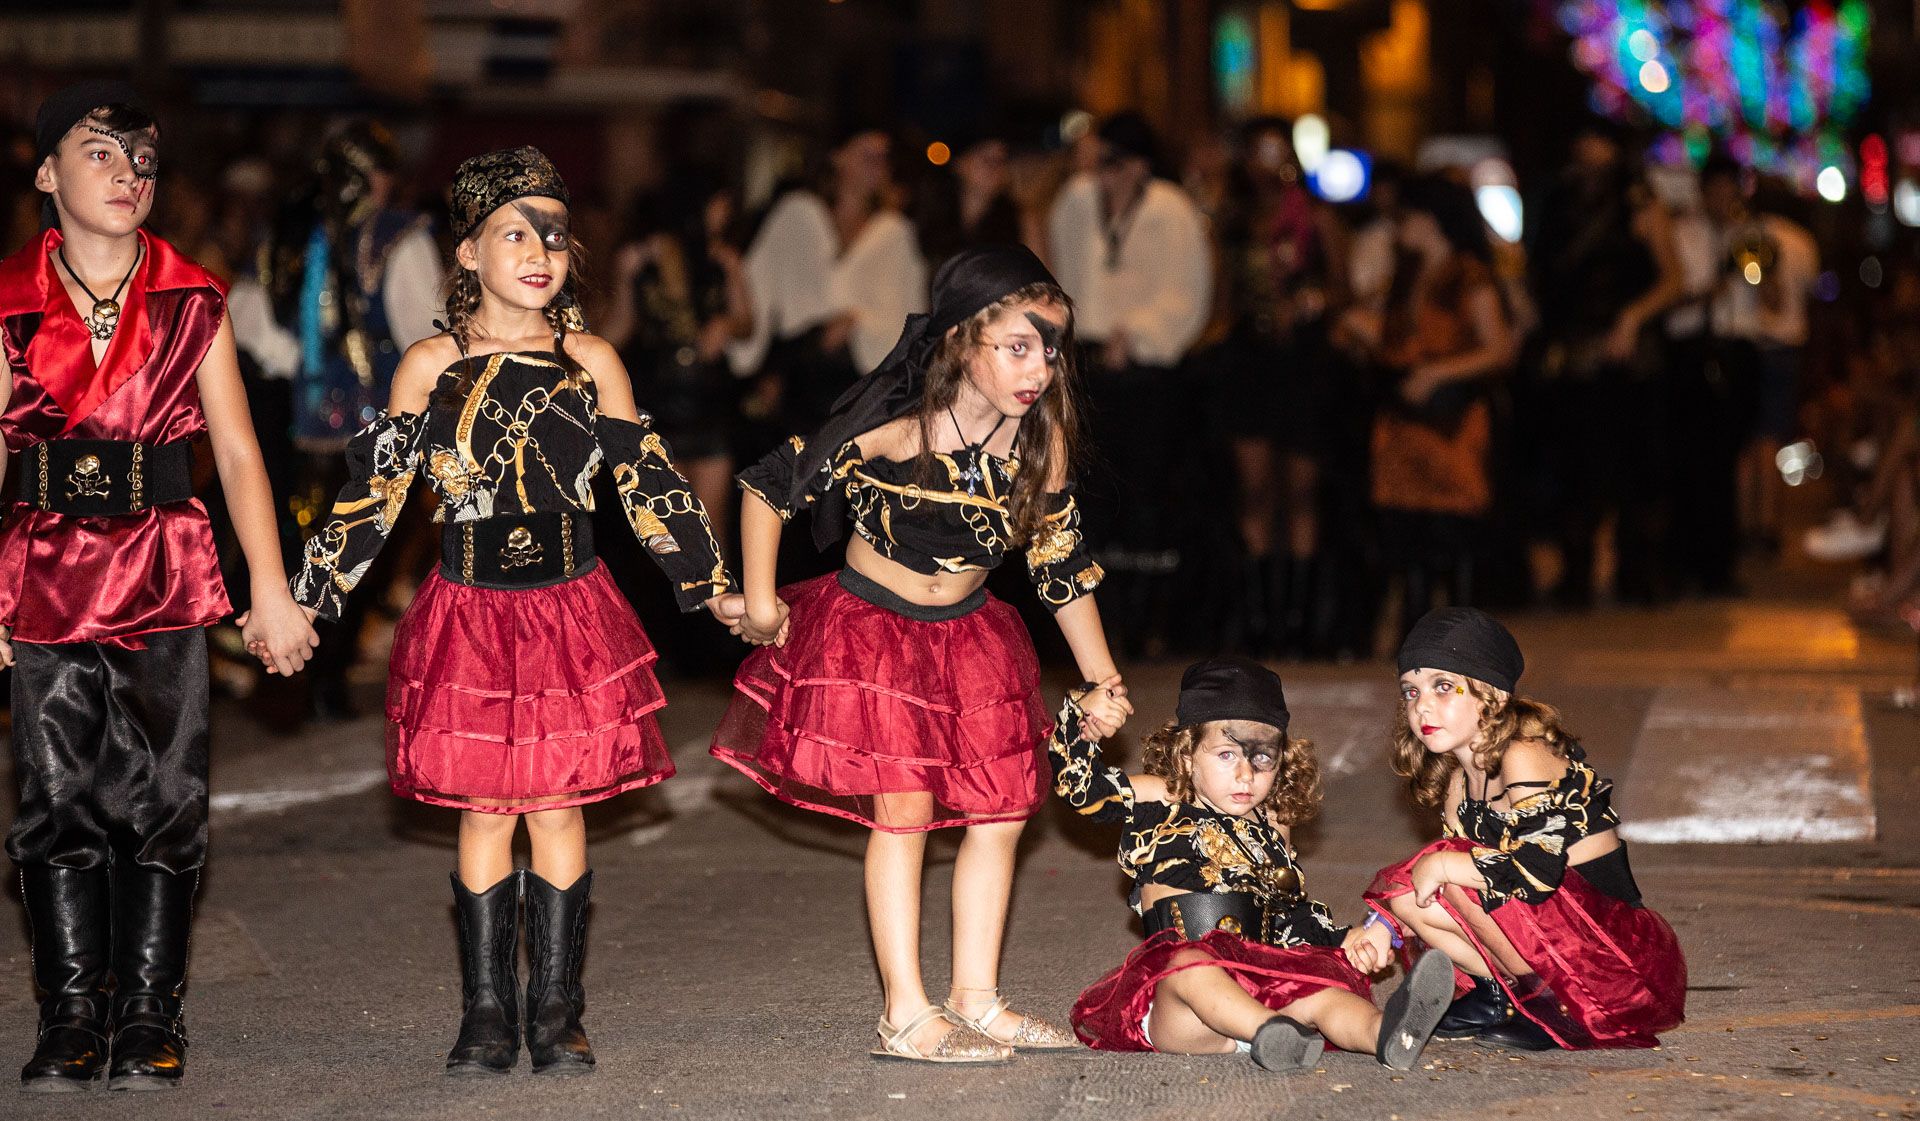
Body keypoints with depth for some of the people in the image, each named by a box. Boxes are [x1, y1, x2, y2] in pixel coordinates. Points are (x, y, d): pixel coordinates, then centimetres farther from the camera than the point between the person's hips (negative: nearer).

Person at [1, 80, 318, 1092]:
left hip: (166, 571, 1)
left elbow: (237, 450, 6)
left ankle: (147, 1011, 8)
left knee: (165, 796, 0)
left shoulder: (192, 303, 5)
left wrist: (271, 592, 2)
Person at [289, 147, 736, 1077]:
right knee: (482, 814, 2)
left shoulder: (590, 363, 2)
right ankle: (487, 1020, 9)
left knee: (558, 810, 2)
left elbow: (647, 482, 8)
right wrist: (304, 600, 1)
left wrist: (708, 584, 11)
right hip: (468, 616, 0)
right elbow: (374, 488, 3)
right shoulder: (430, 367, -1)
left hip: (570, 615, 0)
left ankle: (555, 1017, 9)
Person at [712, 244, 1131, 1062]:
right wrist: (757, 601, -10)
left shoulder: (1040, 438, -11)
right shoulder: (893, 429, -24)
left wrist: (1103, 681, 3)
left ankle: (976, 1001, 17)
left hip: (970, 638, 5)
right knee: (904, 808, -12)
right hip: (868, 628, -5)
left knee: (1000, 811, 4)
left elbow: (1063, 565, 1)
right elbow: (769, 484, -13)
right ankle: (905, 1016, -7)